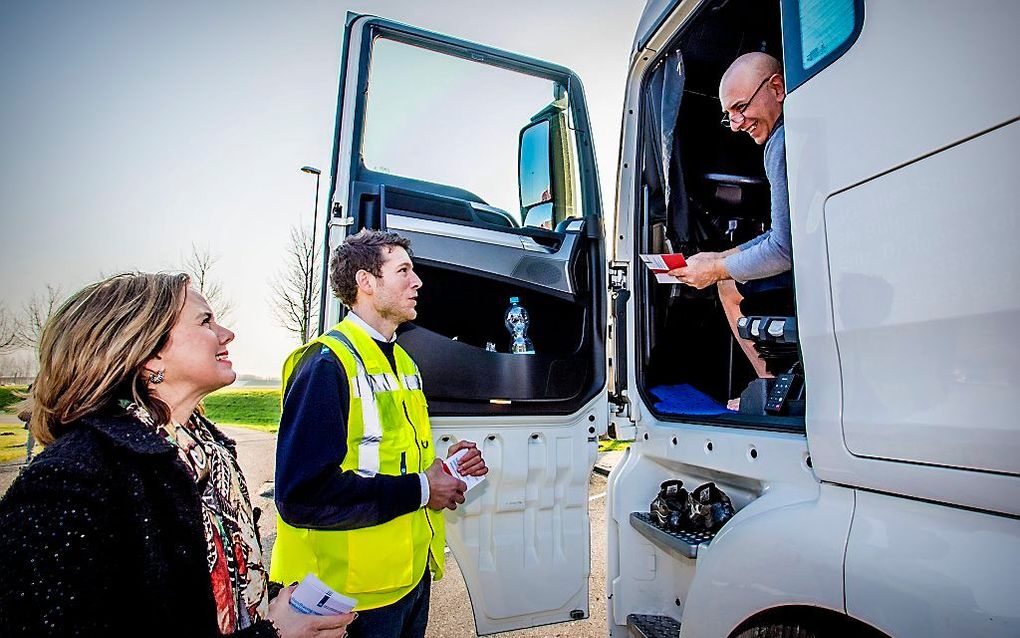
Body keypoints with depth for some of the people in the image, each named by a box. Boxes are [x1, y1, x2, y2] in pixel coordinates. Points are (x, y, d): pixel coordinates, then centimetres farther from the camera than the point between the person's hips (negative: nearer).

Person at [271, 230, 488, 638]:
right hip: (354, 593, -8)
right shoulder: (326, 363, -19)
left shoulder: (401, 361, 11)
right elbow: (302, 495, -27)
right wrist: (419, 489, -21)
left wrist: (444, 468, -1)